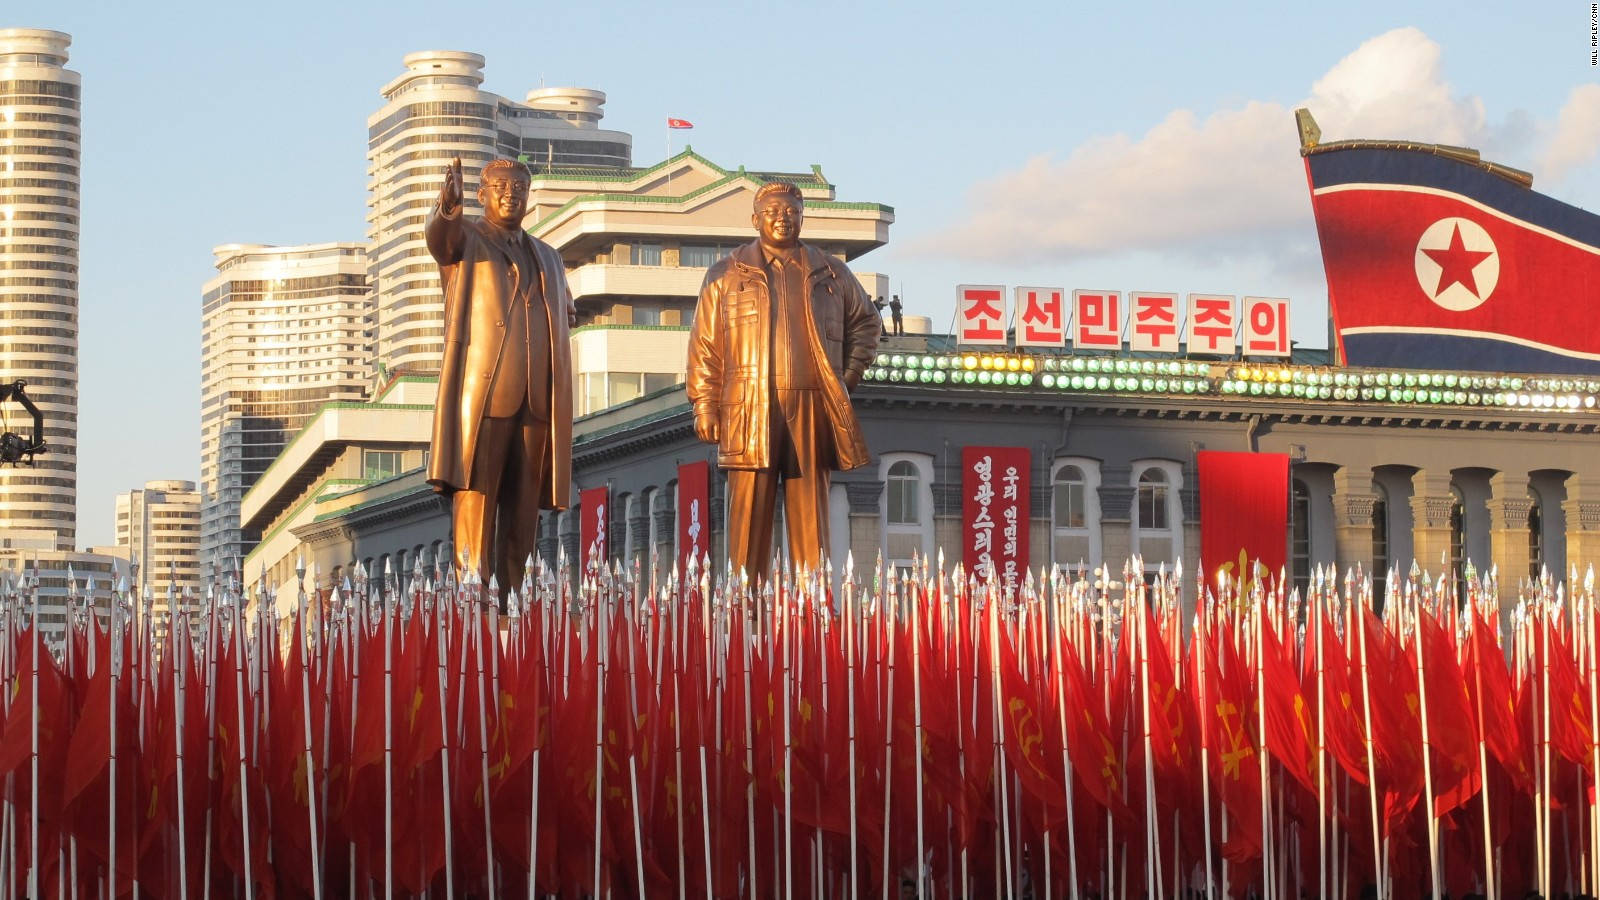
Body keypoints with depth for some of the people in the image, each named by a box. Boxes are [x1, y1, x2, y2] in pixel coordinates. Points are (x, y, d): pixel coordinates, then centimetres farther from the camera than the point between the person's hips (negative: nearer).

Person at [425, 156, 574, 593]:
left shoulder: (548, 259, 25)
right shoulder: (464, 239, 8)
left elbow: (567, 312, 38)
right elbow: (439, 235, -17)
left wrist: (566, 315, 14)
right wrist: (448, 204, -40)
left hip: (537, 401, 5)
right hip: (481, 390, -5)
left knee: (524, 507, 3)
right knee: (475, 494, -11)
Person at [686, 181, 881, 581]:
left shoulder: (830, 274, 15)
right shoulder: (725, 276, 11)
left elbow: (867, 323, 28)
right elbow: (704, 345, 9)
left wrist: (848, 376, 16)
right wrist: (704, 406, 0)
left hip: (812, 410, 1)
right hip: (749, 412, -1)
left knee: (810, 513, 0)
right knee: (749, 514, -5)